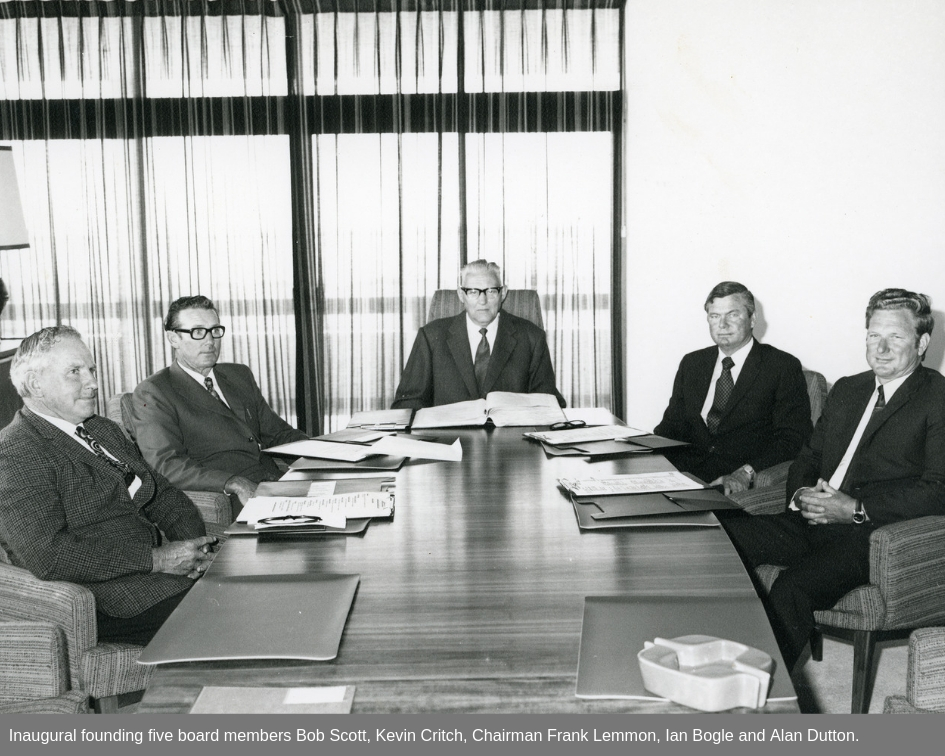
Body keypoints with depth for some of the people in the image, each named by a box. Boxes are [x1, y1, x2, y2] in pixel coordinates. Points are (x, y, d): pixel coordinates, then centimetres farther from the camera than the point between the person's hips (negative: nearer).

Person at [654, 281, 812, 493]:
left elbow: (792, 439, -5)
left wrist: (746, 473, -20)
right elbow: (671, 426, 18)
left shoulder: (784, 367, 3)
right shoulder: (692, 364, 19)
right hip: (685, 472, 4)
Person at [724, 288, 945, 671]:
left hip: (872, 534, -7)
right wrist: (802, 494, -2)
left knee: (790, 588, -33)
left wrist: (856, 509, -19)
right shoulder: (847, 389, 21)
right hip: (815, 522, 7)